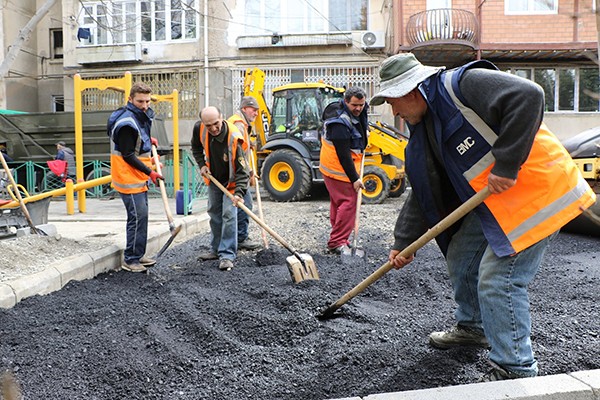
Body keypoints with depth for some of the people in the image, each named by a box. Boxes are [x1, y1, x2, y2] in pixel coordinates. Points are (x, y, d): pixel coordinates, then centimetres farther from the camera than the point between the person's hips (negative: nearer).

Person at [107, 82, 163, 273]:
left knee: (141, 215, 14)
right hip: (128, 177, -10)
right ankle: (130, 259, 3)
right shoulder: (126, 123, -20)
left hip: (139, 177, 10)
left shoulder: (140, 117, 10)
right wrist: (150, 172, -20)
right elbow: (128, 156, -21)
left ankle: (138, 255, 25)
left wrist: (148, 140, 14)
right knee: (138, 216, -8)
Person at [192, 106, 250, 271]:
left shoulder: (233, 138, -35)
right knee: (214, 213, 15)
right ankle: (216, 250, 29)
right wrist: (202, 164, -7)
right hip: (213, 178, 6)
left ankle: (227, 255, -6)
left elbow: (242, 169, -33)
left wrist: (239, 192, -43)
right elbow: (196, 147, 5)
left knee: (229, 214, -13)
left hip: (231, 181, -6)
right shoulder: (199, 128, -19)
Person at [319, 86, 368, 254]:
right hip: (339, 169, -10)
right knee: (349, 202, -13)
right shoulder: (340, 123, -26)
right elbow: (343, 154, -27)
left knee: (338, 203, 14)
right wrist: (354, 178, -25)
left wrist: (364, 130, 15)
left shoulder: (357, 114, 5)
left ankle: (338, 240, 23)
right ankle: (337, 242, -8)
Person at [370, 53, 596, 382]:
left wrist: (506, 165, -29)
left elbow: (528, 96, -32)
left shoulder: (466, 84, -18)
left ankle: (515, 370, 5)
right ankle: (472, 327, 41)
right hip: (490, 202, 10)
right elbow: (423, 193, 13)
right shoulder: (423, 132, 10)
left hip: (536, 190, -10)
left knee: (497, 280, -11)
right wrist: (403, 243, 10)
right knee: (460, 257, 16)